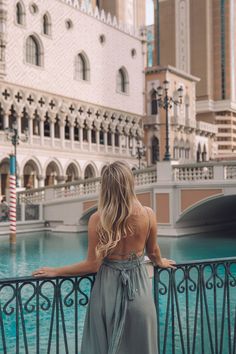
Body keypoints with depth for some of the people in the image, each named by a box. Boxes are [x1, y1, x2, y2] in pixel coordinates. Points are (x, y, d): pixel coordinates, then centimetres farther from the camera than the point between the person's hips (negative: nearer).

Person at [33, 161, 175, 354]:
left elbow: (93, 265, -12)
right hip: (139, 287, 1)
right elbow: (153, 252, 6)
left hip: (109, 288, -1)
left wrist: (55, 271, -1)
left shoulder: (97, 219, -16)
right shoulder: (148, 215, -10)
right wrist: (161, 262, 29)